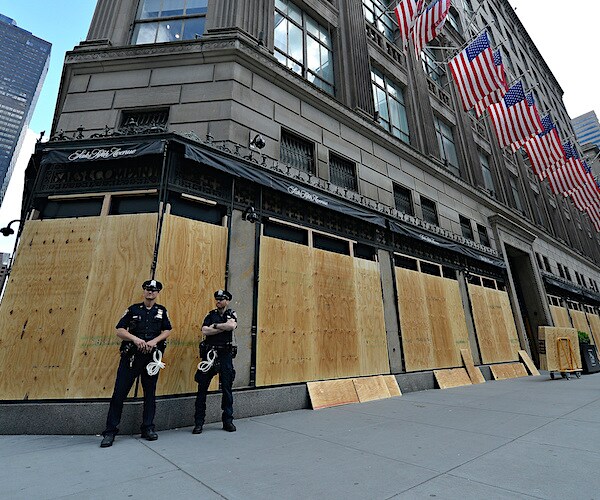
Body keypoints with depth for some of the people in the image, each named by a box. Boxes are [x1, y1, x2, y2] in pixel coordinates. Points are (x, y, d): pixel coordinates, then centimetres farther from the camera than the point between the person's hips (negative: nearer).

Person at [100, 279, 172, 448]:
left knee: (150, 393, 10)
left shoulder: (161, 311, 7)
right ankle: (110, 431, 15)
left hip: (152, 356, 1)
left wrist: (155, 341, -13)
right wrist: (135, 338, -18)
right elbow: (119, 330, -1)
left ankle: (148, 428, 23)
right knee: (119, 392, 0)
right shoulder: (133, 309, 4)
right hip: (131, 356, -1)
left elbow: (167, 331, 4)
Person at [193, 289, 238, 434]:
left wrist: (215, 325, -11)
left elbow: (232, 326, -20)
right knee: (202, 388, 4)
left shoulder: (231, 314, 3)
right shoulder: (211, 315, 7)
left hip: (225, 354, -1)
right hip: (209, 353, 1)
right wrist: (223, 327, -13)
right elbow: (205, 331, -10)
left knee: (227, 388, 7)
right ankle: (198, 422, 18)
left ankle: (228, 420, 21)